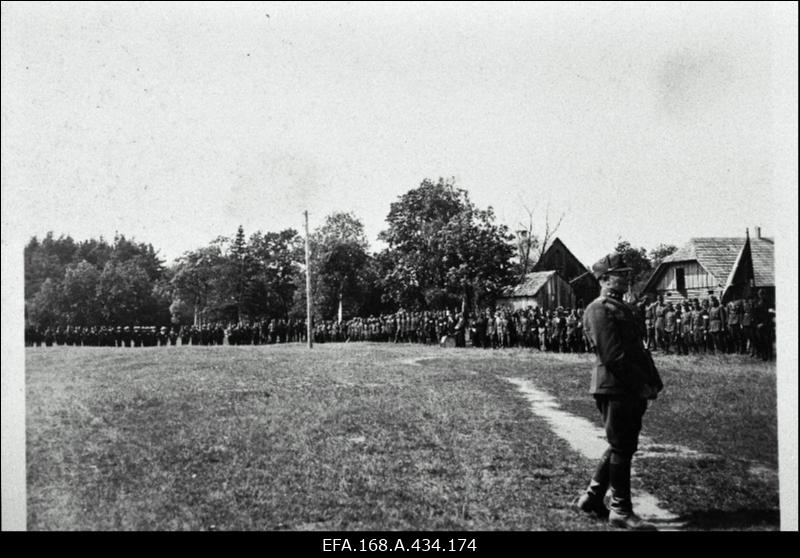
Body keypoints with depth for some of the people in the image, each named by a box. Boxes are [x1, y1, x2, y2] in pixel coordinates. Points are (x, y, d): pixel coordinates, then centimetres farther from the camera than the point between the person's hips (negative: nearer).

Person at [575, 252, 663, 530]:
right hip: (614, 388, -10)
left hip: (631, 390, 10)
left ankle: (592, 498, 25)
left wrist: (653, 381, 9)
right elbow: (612, 355, -18)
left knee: (622, 445, 15)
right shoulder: (599, 309, -11)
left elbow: (638, 349, 20)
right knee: (622, 448, -3)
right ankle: (621, 510, 8)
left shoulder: (622, 308, 20)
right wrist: (641, 385, -16)